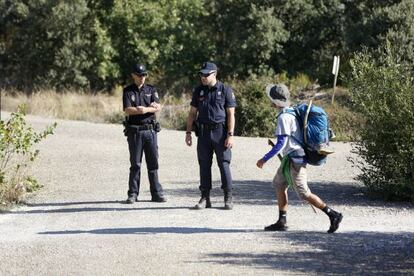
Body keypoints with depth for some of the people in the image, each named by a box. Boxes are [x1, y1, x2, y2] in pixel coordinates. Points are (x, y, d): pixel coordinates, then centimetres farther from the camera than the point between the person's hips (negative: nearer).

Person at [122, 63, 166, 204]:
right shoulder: (128, 91, 3)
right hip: (134, 131, -2)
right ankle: (133, 194, 5)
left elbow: (158, 107, -3)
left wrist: (144, 109, -19)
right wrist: (150, 107, -15)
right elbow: (127, 110, -11)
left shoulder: (151, 90, 10)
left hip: (150, 130, 2)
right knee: (135, 164, 1)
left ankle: (157, 193, 5)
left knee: (153, 163, 2)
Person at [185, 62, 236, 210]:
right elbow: (192, 113, 14)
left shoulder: (225, 90, -2)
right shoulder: (199, 91, 10)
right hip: (204, 132, 4)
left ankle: (228, 198, 2)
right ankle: (205, 198, 10)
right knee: (204, 165, 4)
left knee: (224, 164, -4)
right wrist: (188, 132, 6)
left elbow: (231, 114, -4)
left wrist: (230, 135, -11)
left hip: (220, 132, -4)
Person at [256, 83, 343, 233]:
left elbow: (281, 143, -23)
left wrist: (264, 159, -18)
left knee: (304, 193, -5)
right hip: (289, 158, 10)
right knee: (279, 184, 16)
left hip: (294, 160, -10)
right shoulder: (292, 112, 9)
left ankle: (333, 214, -3)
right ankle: (282, 222, 18)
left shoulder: (283, 117, -19)